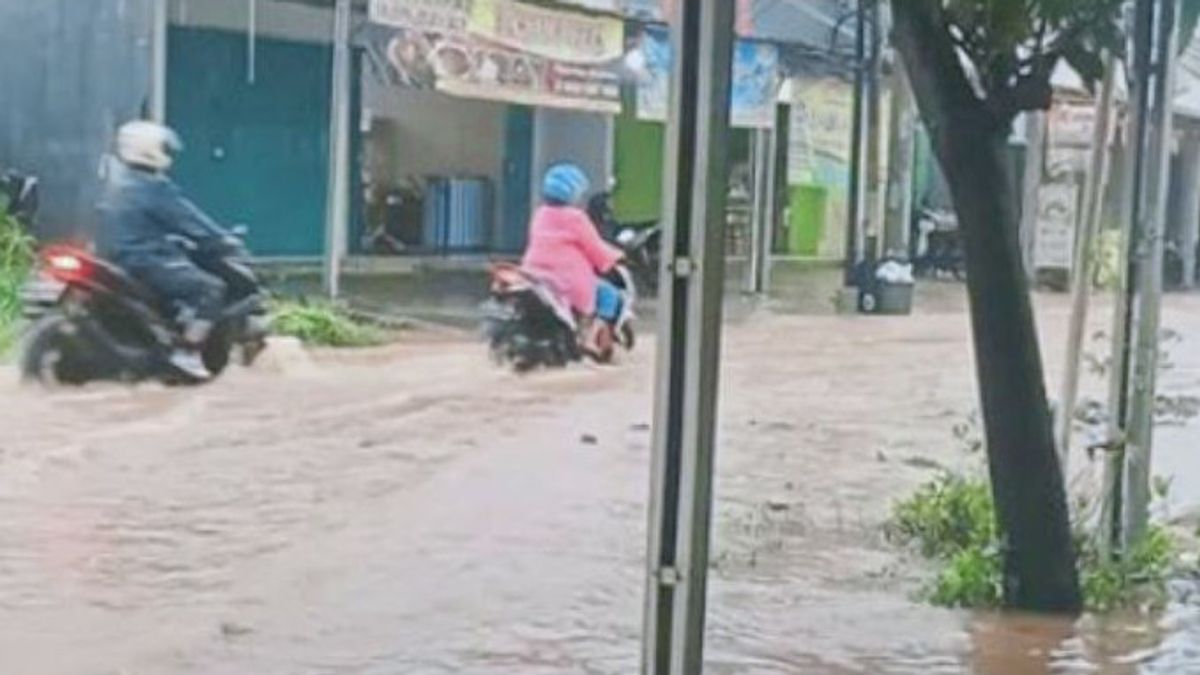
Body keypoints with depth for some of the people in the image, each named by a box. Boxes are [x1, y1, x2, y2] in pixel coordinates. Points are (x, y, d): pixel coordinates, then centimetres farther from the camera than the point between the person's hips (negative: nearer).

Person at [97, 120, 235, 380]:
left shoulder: (118, 181, 15)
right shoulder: (152, 188, -15)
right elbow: (187, 220, -14)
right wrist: (223, 240, -3)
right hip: (145, 265, -10)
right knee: (211, 288, -14)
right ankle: (187, 352, -17)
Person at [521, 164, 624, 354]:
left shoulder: (540, 214, 10)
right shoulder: (575, 218, -12)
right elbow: (595, 248, -5)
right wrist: (615, 256, 14)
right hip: (569, 282, -8)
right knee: (609, 294, 5)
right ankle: (591, 338, -3)